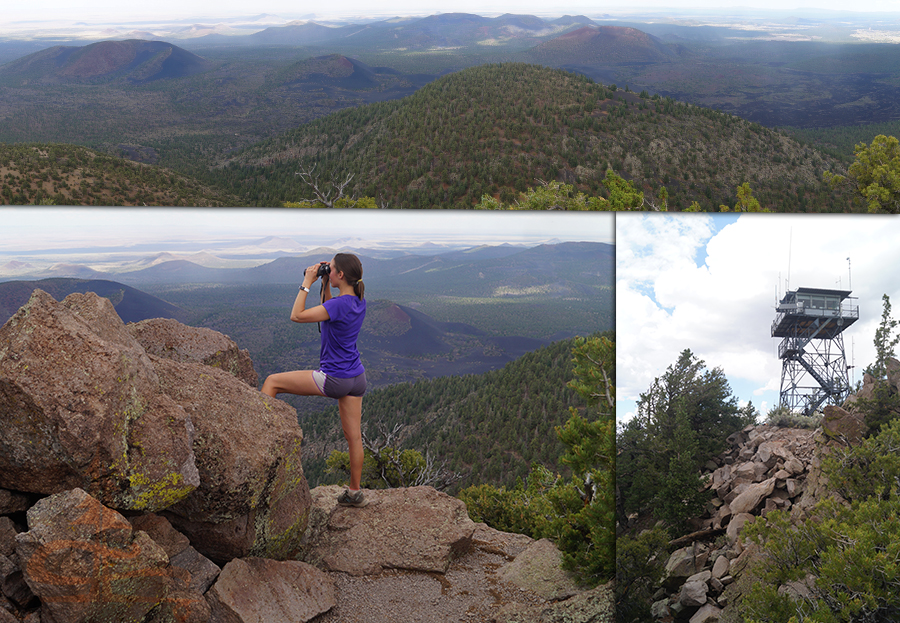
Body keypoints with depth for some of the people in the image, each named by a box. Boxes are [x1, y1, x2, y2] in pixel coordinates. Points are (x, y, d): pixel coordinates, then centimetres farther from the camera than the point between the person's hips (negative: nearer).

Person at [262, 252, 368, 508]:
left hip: (334, 379, -8)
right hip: (356, 378, 8)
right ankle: (354, 492, 22)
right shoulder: (359, 301, 3)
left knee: (272, 381, 5)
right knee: (353, 436, 13)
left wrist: (307, 283, -12)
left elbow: (297, 316, -19)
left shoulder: (340, 303, -22)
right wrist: (324, 285, 12)